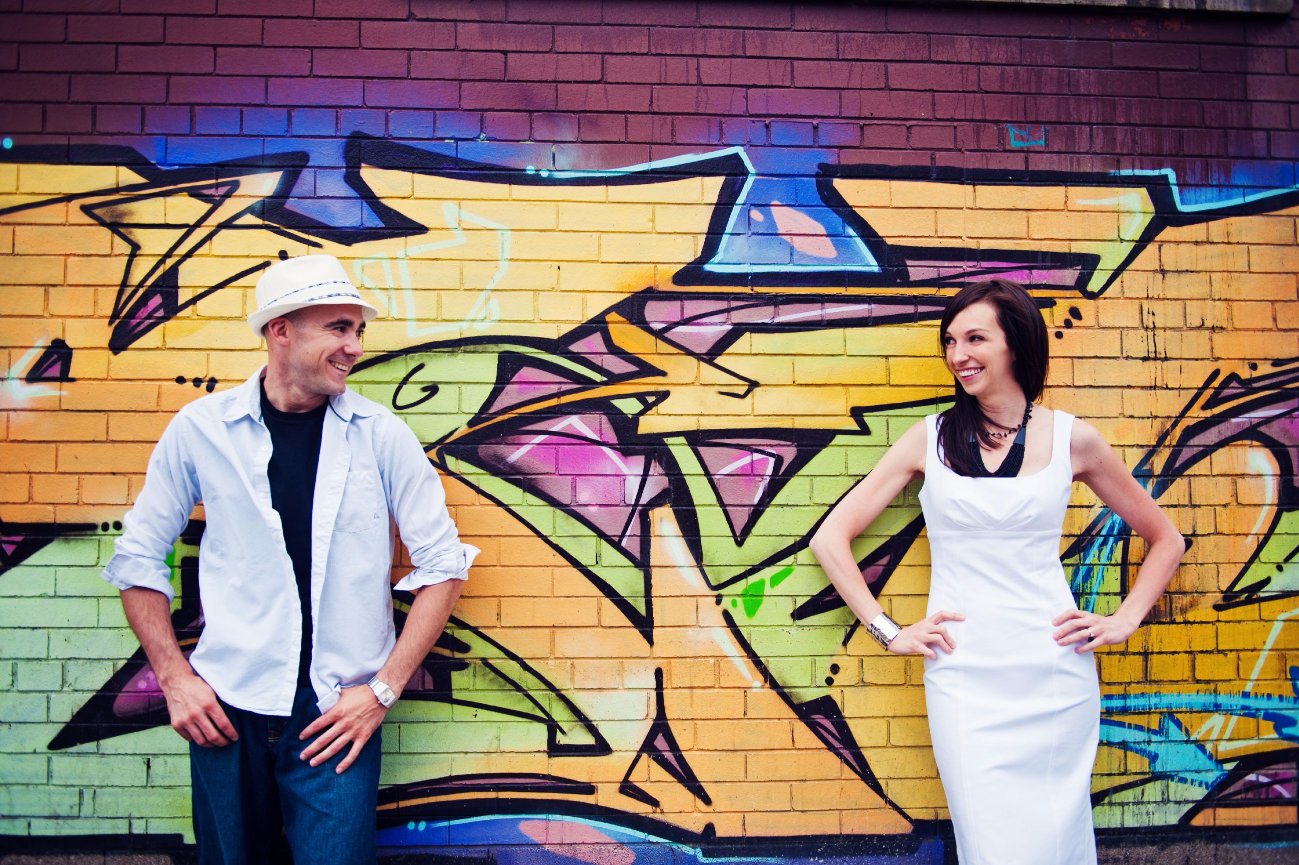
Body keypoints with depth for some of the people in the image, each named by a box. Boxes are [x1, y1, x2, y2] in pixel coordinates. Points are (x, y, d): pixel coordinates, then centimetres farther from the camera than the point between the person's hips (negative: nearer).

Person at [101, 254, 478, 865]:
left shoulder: (382, 435, -3)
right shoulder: (200, 428, -1)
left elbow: (442, 563, -1)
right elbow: (138, 559, 7)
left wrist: (383, 688, -6)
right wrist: (175, 678, 0)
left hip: (337, 711, -1)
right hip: (225, 708, 1)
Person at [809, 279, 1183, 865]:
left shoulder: (1072, 440, 3)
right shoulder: (929, 438, 2)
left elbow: (1165, 540, 16)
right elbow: (830, 538, 2)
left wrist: (1124, 621, 5)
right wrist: (888, 632, -2)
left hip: (1055, 674, 1)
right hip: (964, 679, 0)